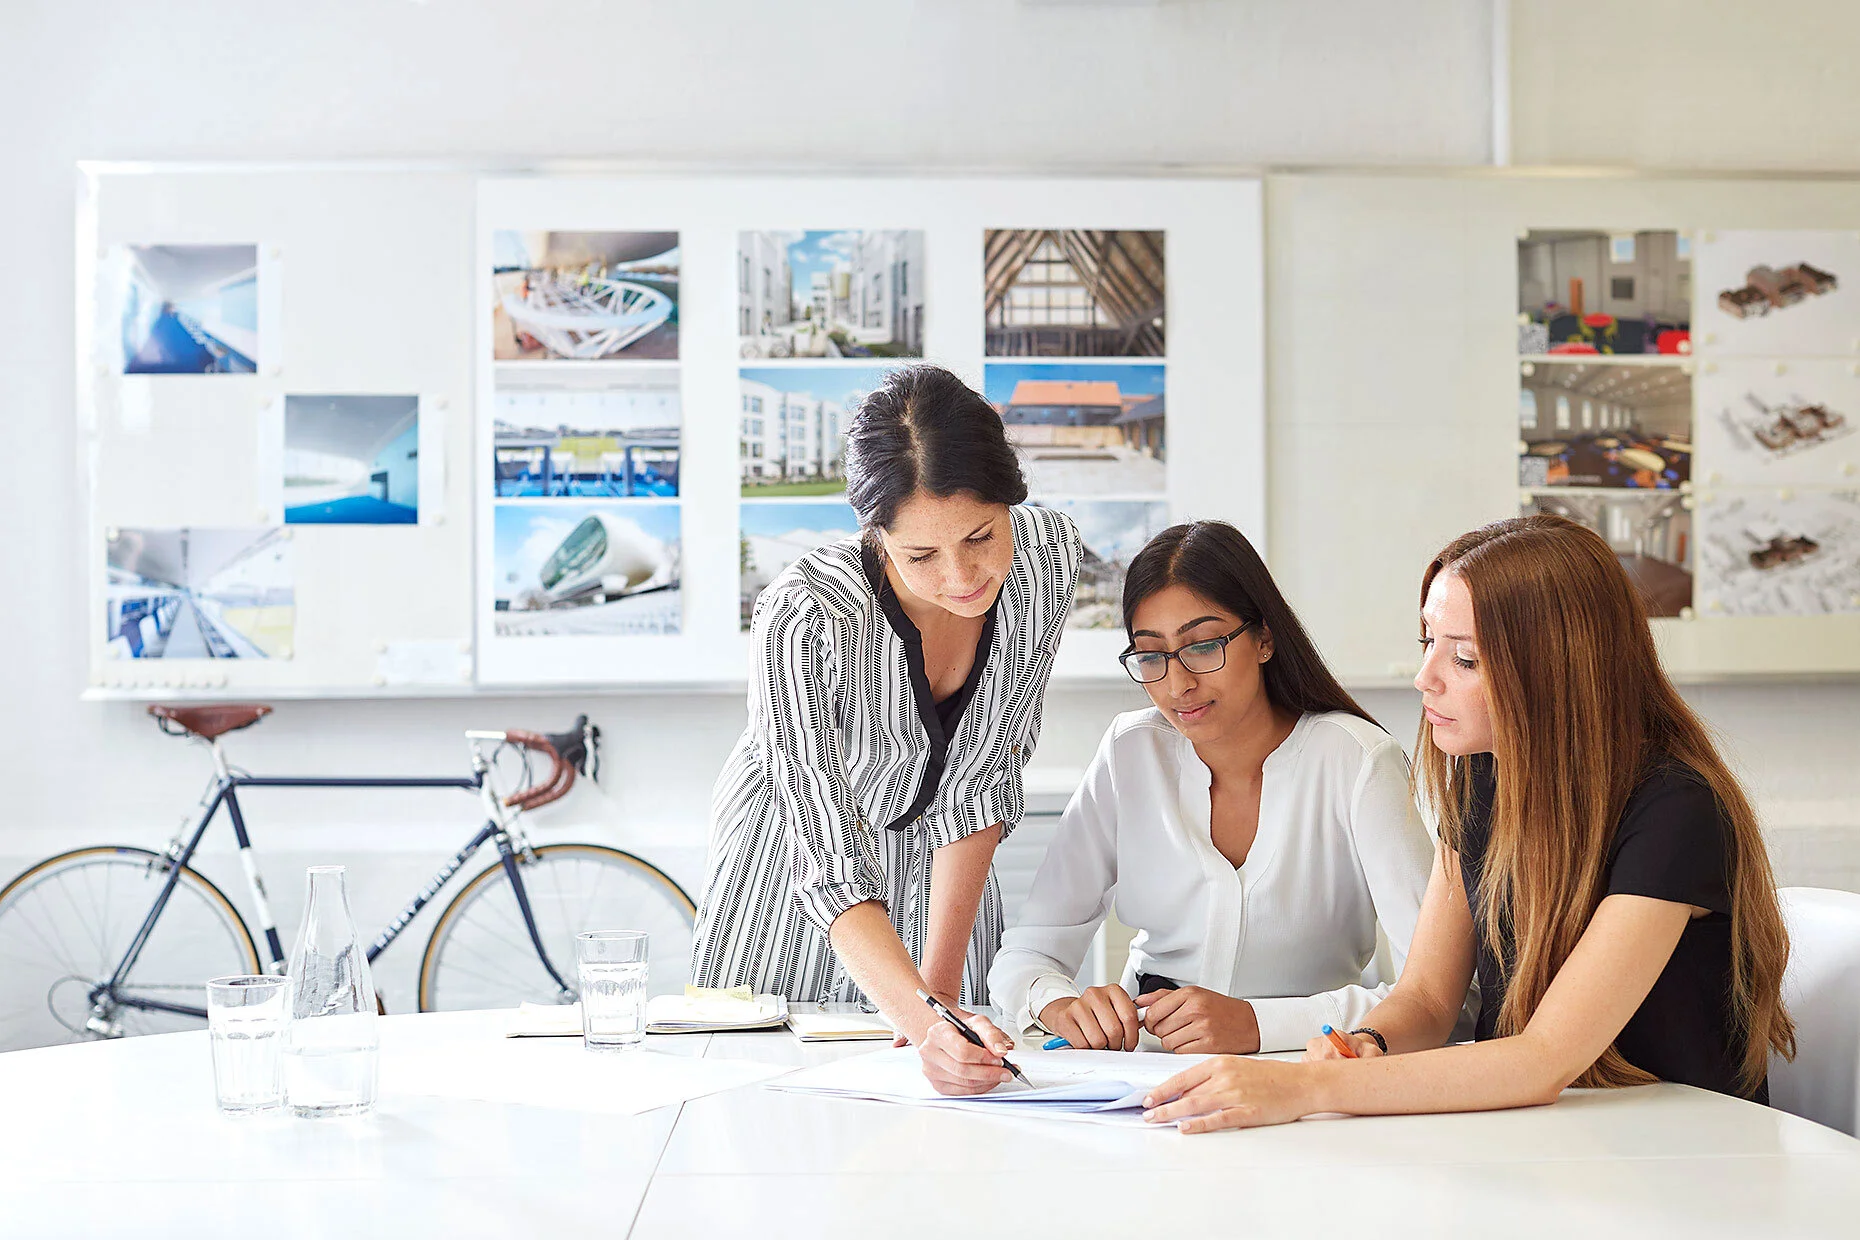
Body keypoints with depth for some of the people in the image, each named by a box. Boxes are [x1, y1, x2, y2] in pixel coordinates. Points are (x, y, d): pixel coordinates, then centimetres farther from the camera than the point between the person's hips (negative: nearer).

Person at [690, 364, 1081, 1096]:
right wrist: (923, 1021, -52)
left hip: (936, 862, 3)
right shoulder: (803, 617, -36)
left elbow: (982, 780, -15)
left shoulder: (1047, 556, -23)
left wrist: (943, 975, -21)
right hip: (789, 855, -3)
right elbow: (831, 864, -37)